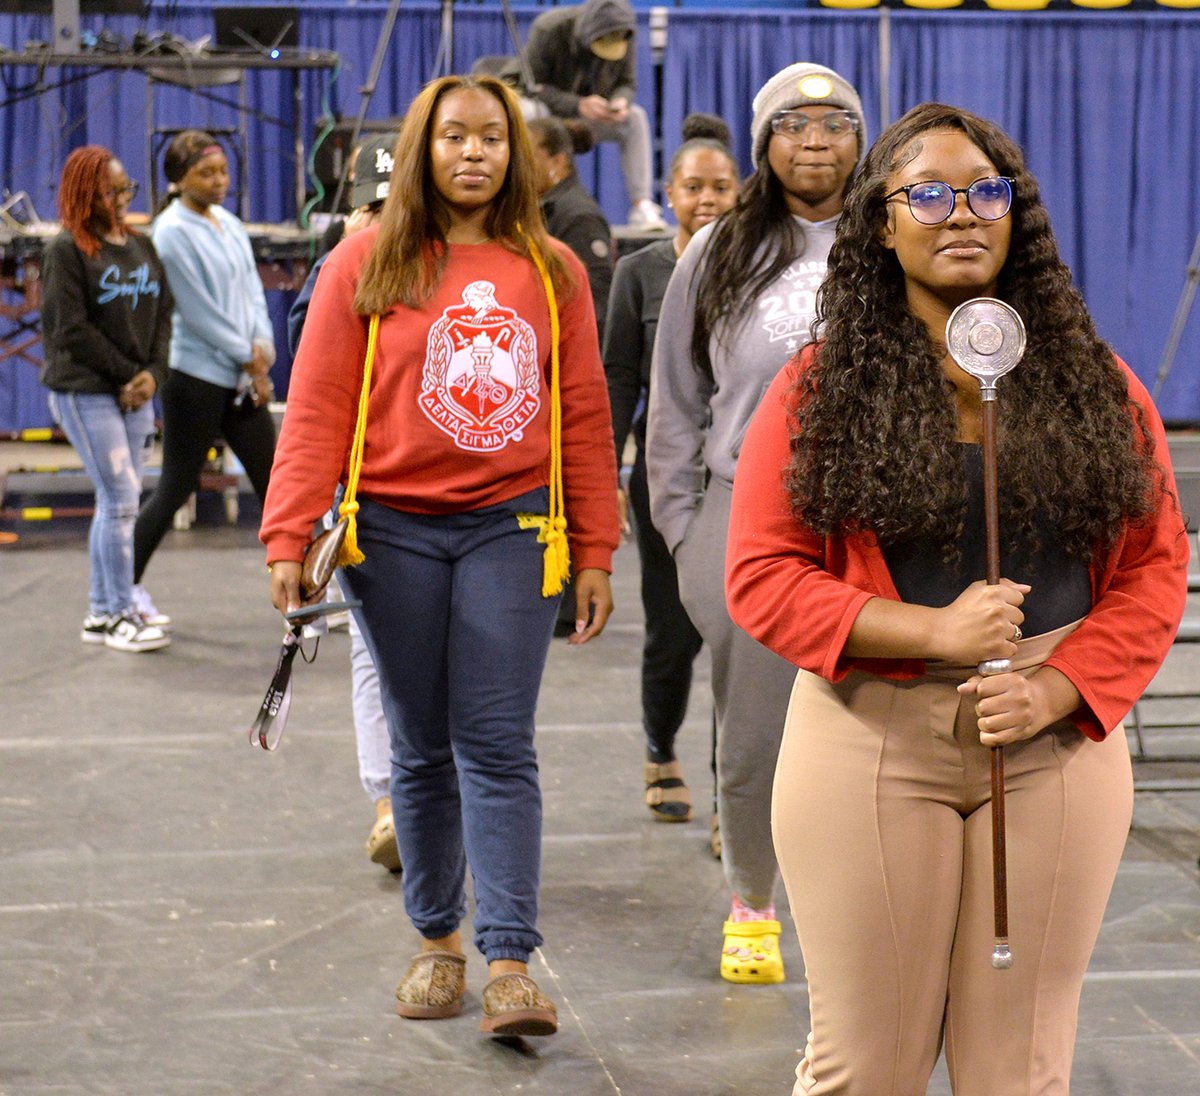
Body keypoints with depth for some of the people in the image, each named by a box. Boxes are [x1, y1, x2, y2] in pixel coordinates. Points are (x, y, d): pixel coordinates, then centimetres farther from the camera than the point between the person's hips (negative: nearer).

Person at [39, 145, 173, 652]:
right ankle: (120, 614, -2)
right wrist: (126, 375, -11)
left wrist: (152, 373, -5)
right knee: (121, 498, -9)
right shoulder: (66, 250, -7)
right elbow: (71, 329, -12)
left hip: (135, 392, 6)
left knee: (116, 501, 8)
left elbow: (162, 314, 12)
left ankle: (102, 611, 15)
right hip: (85, 391, -6)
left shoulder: (141, 246, 13)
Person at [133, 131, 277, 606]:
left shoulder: (228, 223, 12)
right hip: (197, 377, -7)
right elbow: (198, 310, -14)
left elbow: (252, 287, 12)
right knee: (175, 490, -2)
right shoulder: (173, 231, -12)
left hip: (243, 377, 7)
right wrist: (248, 356, -9)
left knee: (273, 480, 8)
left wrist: (262, 346, -5)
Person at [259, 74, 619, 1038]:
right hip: (395, 531, 0)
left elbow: (584, 416, 7)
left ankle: (510, 963, -9)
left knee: (498, 746, -6)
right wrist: (289, 538, -8)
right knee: (424, 749, 9)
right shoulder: (365, 264, 2)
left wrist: (596, 552, 4)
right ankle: (438, 940, 22)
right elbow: (318, 409, 0)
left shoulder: (551, 271, 6)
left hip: (511, 528, 0)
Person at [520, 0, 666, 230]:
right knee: (532, 113, -39)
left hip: (587, 115, 4)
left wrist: (621, 102, -29)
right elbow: (530, 85, -24)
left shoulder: (625, 39, -13)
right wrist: (578, 105, -38)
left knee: (635, 117, -21)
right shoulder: (548, 29, -26)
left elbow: (627, 83, -2)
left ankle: (641, 205, -24)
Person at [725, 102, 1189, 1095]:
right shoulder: (820, 390, 0)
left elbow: (1155, 569, 4)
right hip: (871, 743, -2)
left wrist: (1057, 691, -12)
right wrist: (931, 631, -17)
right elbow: (763, 580, -5)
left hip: (1057, 744, 2)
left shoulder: (1096, 382, 5)